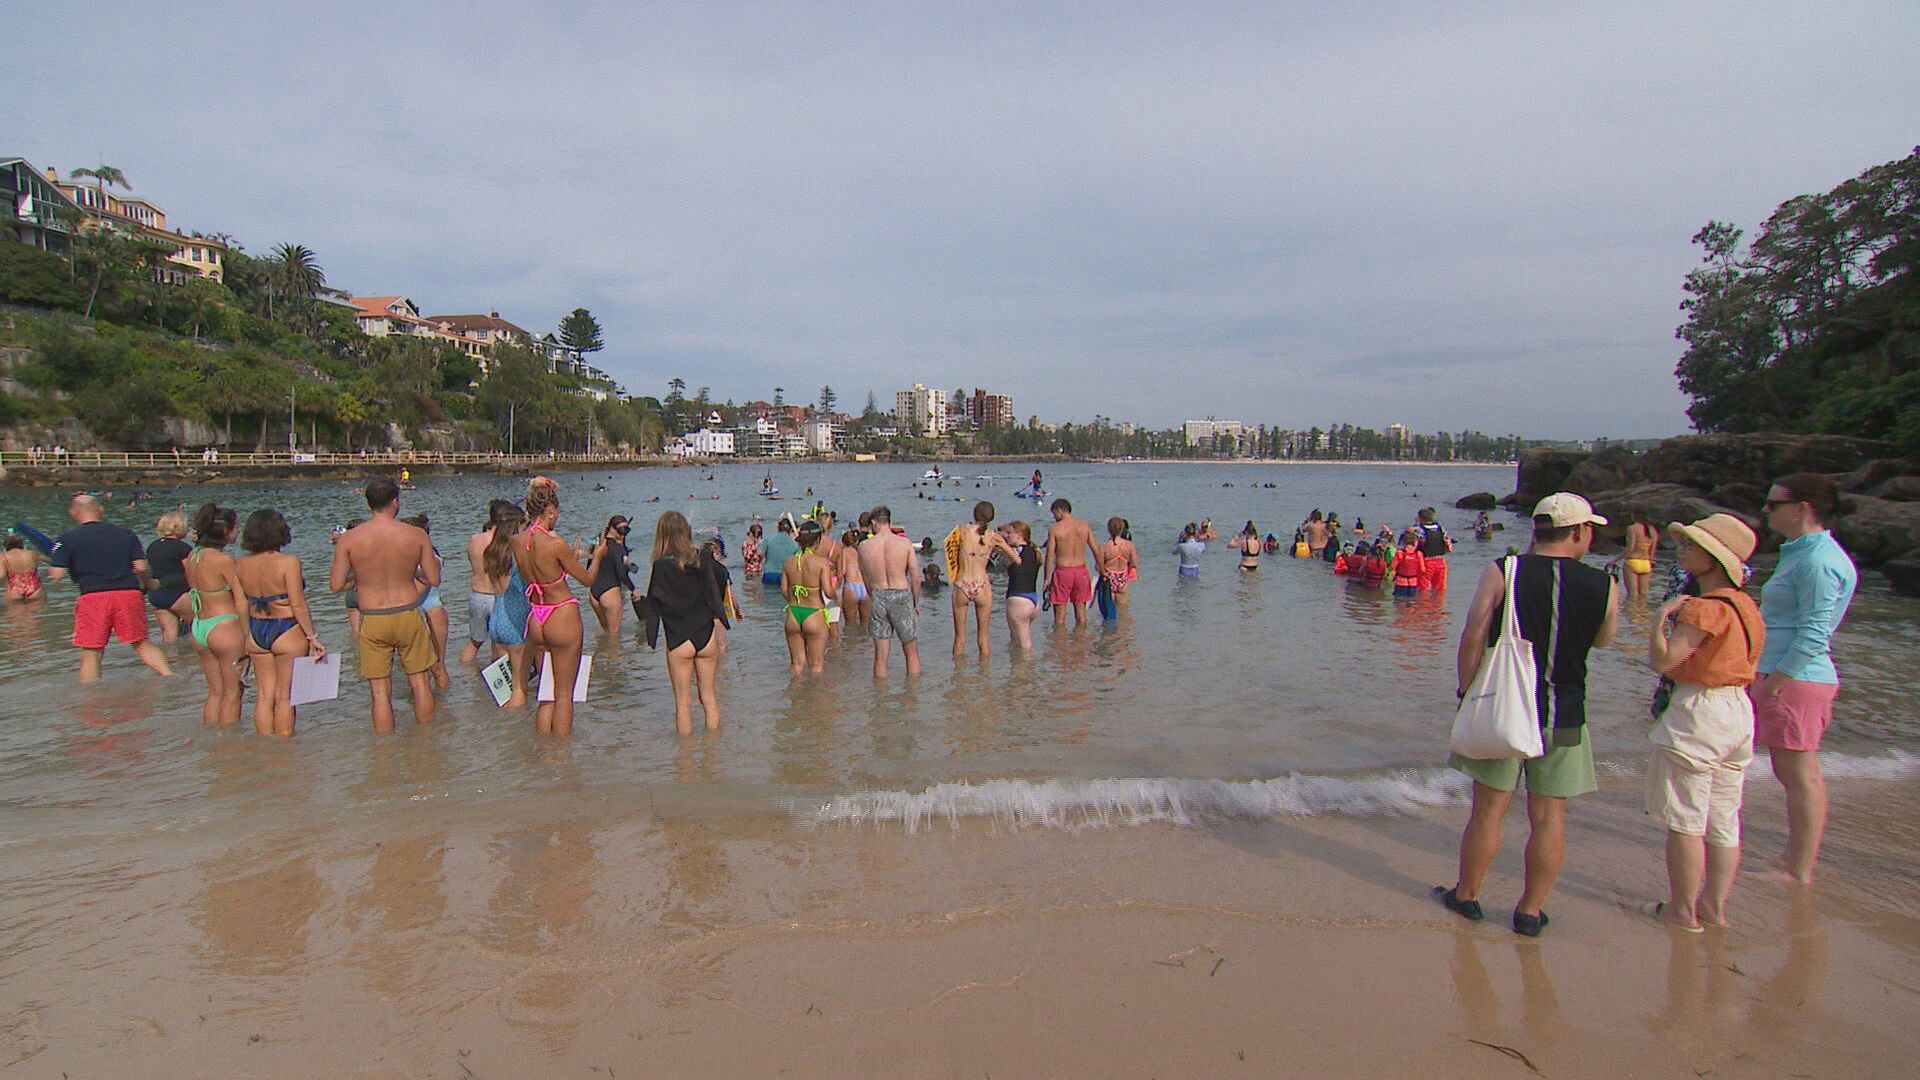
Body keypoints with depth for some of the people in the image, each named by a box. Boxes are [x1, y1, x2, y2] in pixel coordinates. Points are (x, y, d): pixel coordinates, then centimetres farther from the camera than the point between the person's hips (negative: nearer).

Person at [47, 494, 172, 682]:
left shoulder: (67, 538, 3)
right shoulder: (126, 533, 8)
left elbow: (57, 574, -4)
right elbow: (141, 567, 2)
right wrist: (145, 588, 20)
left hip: (92, 597, -2)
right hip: (129, 594, 2)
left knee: (90, 653, 7)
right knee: (142, 643, 12)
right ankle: (169, 675, -3)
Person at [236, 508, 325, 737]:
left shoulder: (241, 565, 2)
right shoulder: (288, 562, -15)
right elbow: (298, 604, -17)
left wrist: (245, 637, 18)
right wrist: (313, 637, -12)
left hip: (255, 633, 5)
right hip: (287, 633, -5)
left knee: (264, 695, 13)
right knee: (285, 696, 4)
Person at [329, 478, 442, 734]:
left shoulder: (349, 538, -7)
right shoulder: (416, 535, -7)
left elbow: (335, 585, -4)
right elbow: (433, 579, -2)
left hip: (371, 621, 0)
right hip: (408, 616, 0)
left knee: (381, 691, 8)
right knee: (420, 683, 15)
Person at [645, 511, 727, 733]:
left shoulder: (661, 565, -7)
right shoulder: (702, 559, -2)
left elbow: (654, 602, -5)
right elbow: (714, 595, -4)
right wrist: (719, 632, -1)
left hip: (678, 642, -2)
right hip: (706, 637, 2)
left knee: (683, 700, 8)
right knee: (709, 696, 13)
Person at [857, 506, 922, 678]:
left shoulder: (864, 546, -2)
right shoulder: (905, 543, -8)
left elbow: (866, 579, 7)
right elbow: (916, 577, -6)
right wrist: (916, 602, 8)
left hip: (878, 598, 2)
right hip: (901, 596, -2)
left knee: (880, 655, 11)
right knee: (911, 652, 13)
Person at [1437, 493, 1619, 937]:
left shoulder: (1502, 572, -9)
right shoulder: (1603, 586, -4)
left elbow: (1472, 638, -12)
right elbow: (1601, 639, 14)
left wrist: (1467, 691, -2)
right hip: (1564, 717, 1)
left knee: (1488, 809, 10)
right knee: (1549, 817, 10)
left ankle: (1466, 895, 23)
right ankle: (1530, 910, 19)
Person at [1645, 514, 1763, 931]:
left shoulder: (1706, 607, -20)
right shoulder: (1746, 607, 10)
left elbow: (1662, 660, -23)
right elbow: (1749, 671, 17)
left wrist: (1662, 615, -13)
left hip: (1698, 713, -9)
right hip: (1739, 710, 9)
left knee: (1685, 820, 2)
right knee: (1723, 821, 14)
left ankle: (1682, 910, 10)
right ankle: (1714, 905, 23)